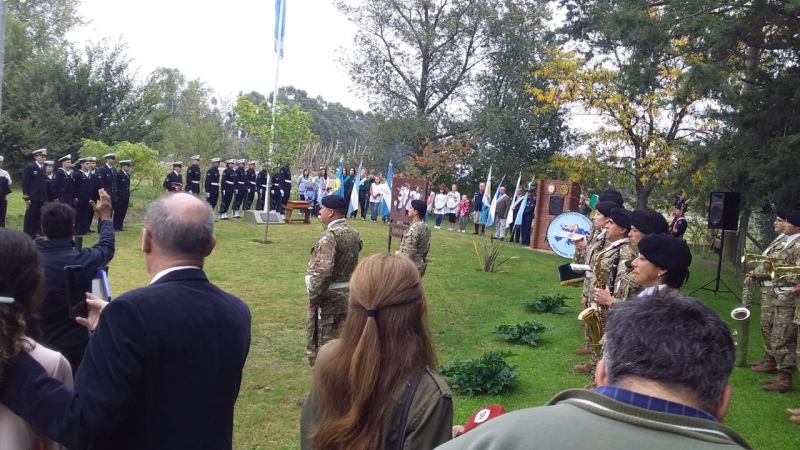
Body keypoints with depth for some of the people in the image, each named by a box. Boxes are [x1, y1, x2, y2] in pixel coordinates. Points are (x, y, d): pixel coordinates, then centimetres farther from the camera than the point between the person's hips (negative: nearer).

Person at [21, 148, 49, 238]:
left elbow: (45, 183, 10)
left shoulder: (45, 168, 11)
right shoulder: (30, 167, -5)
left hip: (42, 198, 5)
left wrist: (46, 197, 4)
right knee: (30, 217, 1)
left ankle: (35, 234, 14)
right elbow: (25, 183, -8)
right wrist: (26, 197, -13)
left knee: (38, 217, 8)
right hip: (33, 197, -5)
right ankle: (27, 235, 8)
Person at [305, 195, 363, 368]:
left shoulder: (330, 235, -21)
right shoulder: (354, 233, 7)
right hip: (347, 295, 9)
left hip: (328, 297, -8)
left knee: (319, 344, 3)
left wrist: (314, 297, -20)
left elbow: (323, 271, -28)